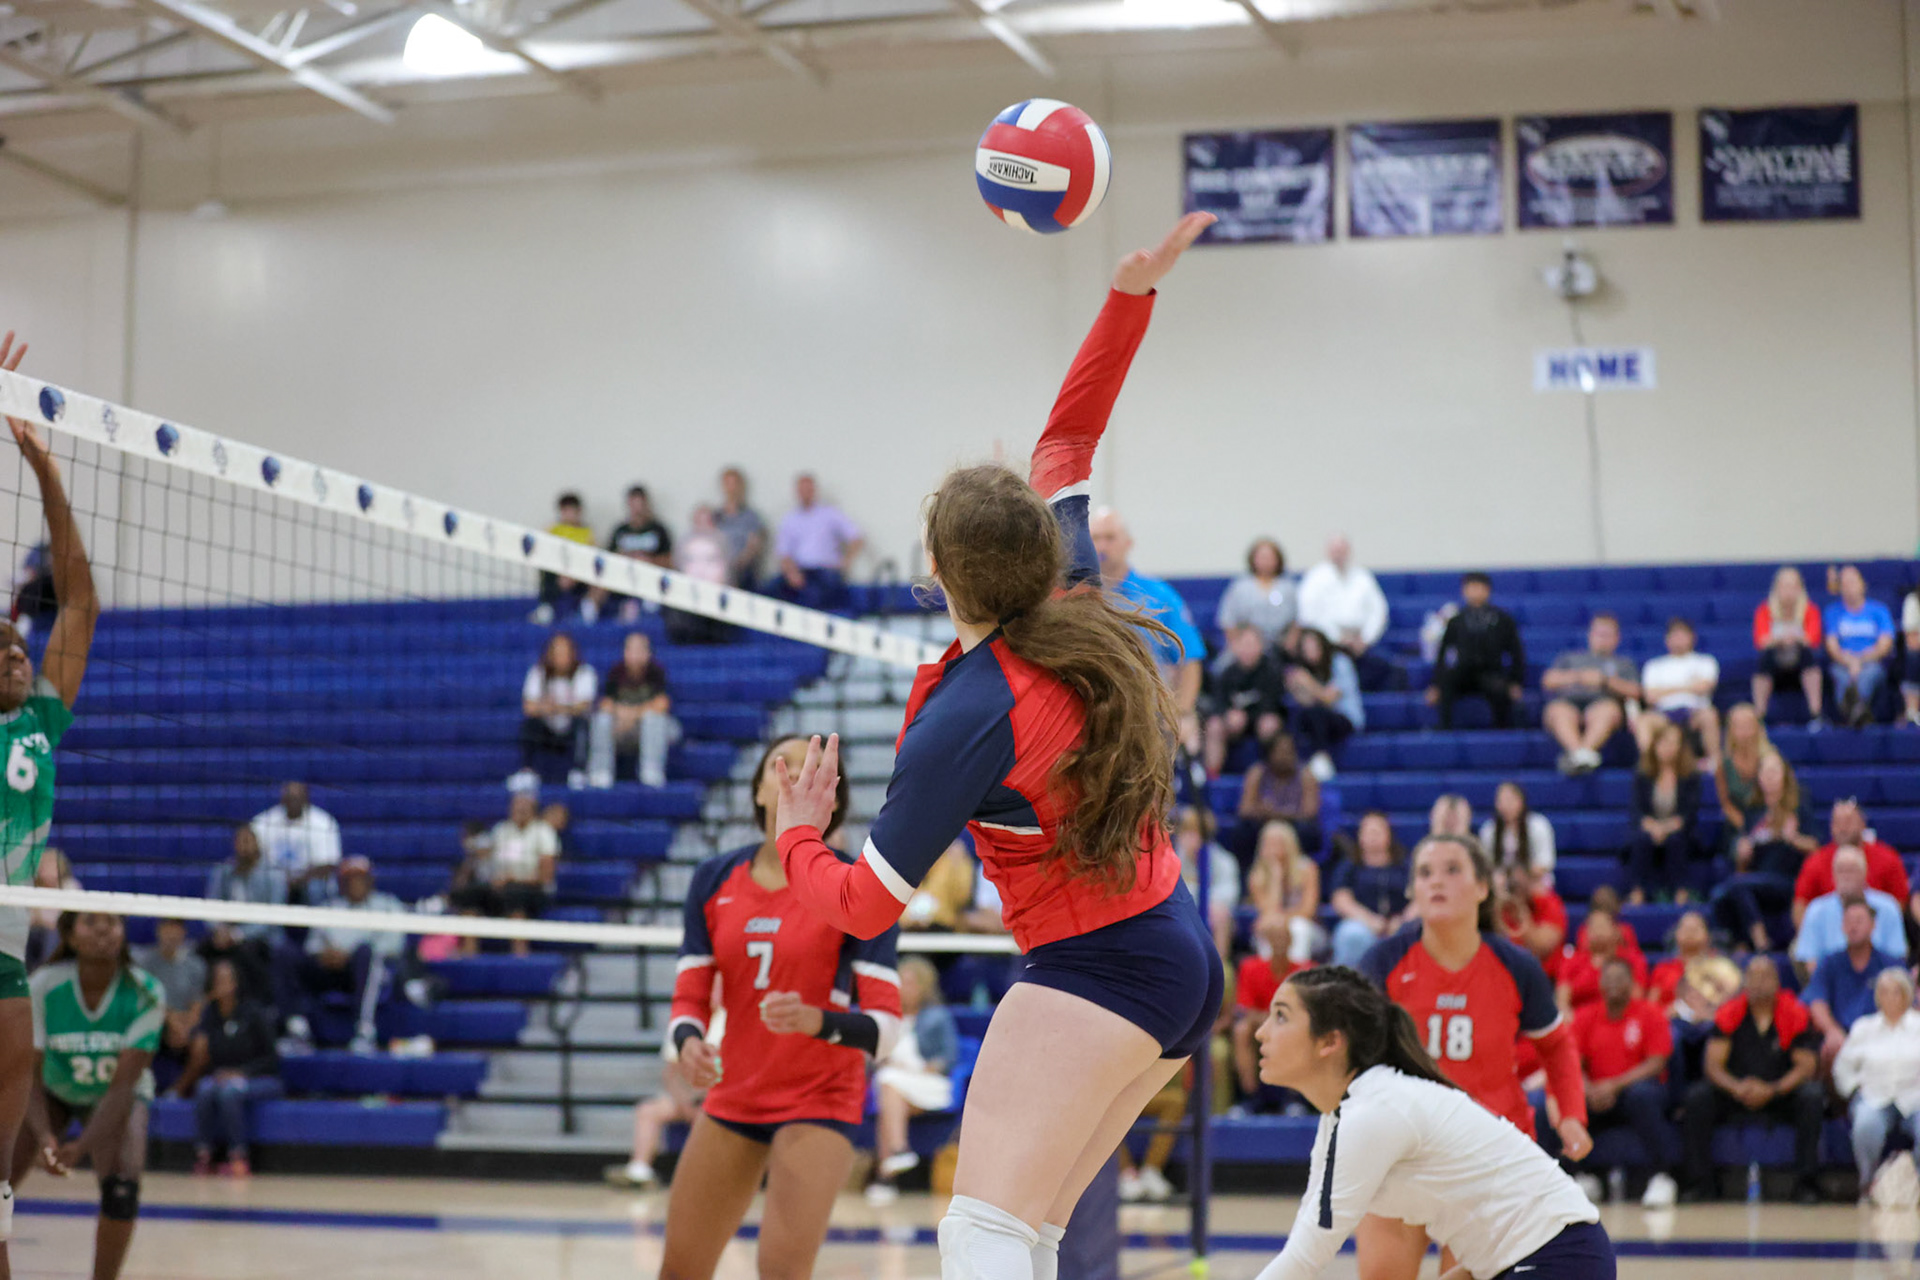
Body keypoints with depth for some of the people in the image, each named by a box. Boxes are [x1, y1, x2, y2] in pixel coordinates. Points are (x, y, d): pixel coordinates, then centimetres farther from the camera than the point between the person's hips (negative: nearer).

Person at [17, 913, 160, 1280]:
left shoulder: (146, 995, -28)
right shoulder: (43, 987, -27)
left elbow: (123, 1085, -28)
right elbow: (30, 1074, -23)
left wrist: (82, 1146, -40)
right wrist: (43, 1135, -40)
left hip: (115, 1095, -1)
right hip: (53, 1091, 1)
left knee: (122, 1185, -26)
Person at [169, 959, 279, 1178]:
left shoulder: (253, 1014, -9)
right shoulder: (209, 1016, 3)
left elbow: (271, 1058, -8)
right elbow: (200, 1059, 6)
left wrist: (242, 1072, -19)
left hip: (260, 1080, -3)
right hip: (220, 1076, 3)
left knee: (229, 1090, -35)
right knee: (205, 1089, -31)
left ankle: (239, 1157, -31)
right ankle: (203, 1154, -28)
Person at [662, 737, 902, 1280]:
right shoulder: (713, 880, 1)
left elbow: (886, 1027, -15)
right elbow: (690, 997, 4)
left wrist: (817, 1021, -34)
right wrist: (689, 1042, -19)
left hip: (820, 1101, -4)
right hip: (733, 1097, 4)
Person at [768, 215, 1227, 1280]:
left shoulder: (964, 721, -19)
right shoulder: (1077, 606, 1)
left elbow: (864, 906, -10)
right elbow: (1067, 437, 16)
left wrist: (798, 836, 8)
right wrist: (1128, 297, 16)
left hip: (1096, 971, -9)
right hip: (1183, 960, 9)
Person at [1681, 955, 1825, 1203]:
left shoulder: (1796, 1014, -7)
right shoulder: (1729, 1013, -4)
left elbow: (1806, 1066, -10)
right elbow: (1714, 1065, -7)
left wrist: (1773, 1090, -26)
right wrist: (1736, 1088, -28)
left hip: (1780, 1094, -1)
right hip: (1736, 1095, 1)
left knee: (1812, 1097, -31)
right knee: (1698, 1096, -25)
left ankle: (1806, 1183, -23)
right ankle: (1700, 1183, -20)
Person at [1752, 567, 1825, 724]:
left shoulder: (1810, 610, 0)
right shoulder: (1765, 610, -1)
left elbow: (1813, 639, -15)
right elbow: (1760, 641, -14)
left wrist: (1796, 638, -37)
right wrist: (1779, 639, -35)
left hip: (1802, 667, 0)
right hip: (1775, 666, 0)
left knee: (1808, 653, -32)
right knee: (1766, 655, -33)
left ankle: (1815, 714, -35)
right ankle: (1758, 716, -35)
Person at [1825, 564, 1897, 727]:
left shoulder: (1879, 610, 14)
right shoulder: (1833, 612, 15)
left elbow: (1885, 646, 3)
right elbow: (1832, 646, 4)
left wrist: (1861, 660, -13)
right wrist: (1849, 662, -17)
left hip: (1872, 663, 0)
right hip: (1842, 664, 0)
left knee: (1869, 672, -39)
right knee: (1842, 675, -38)